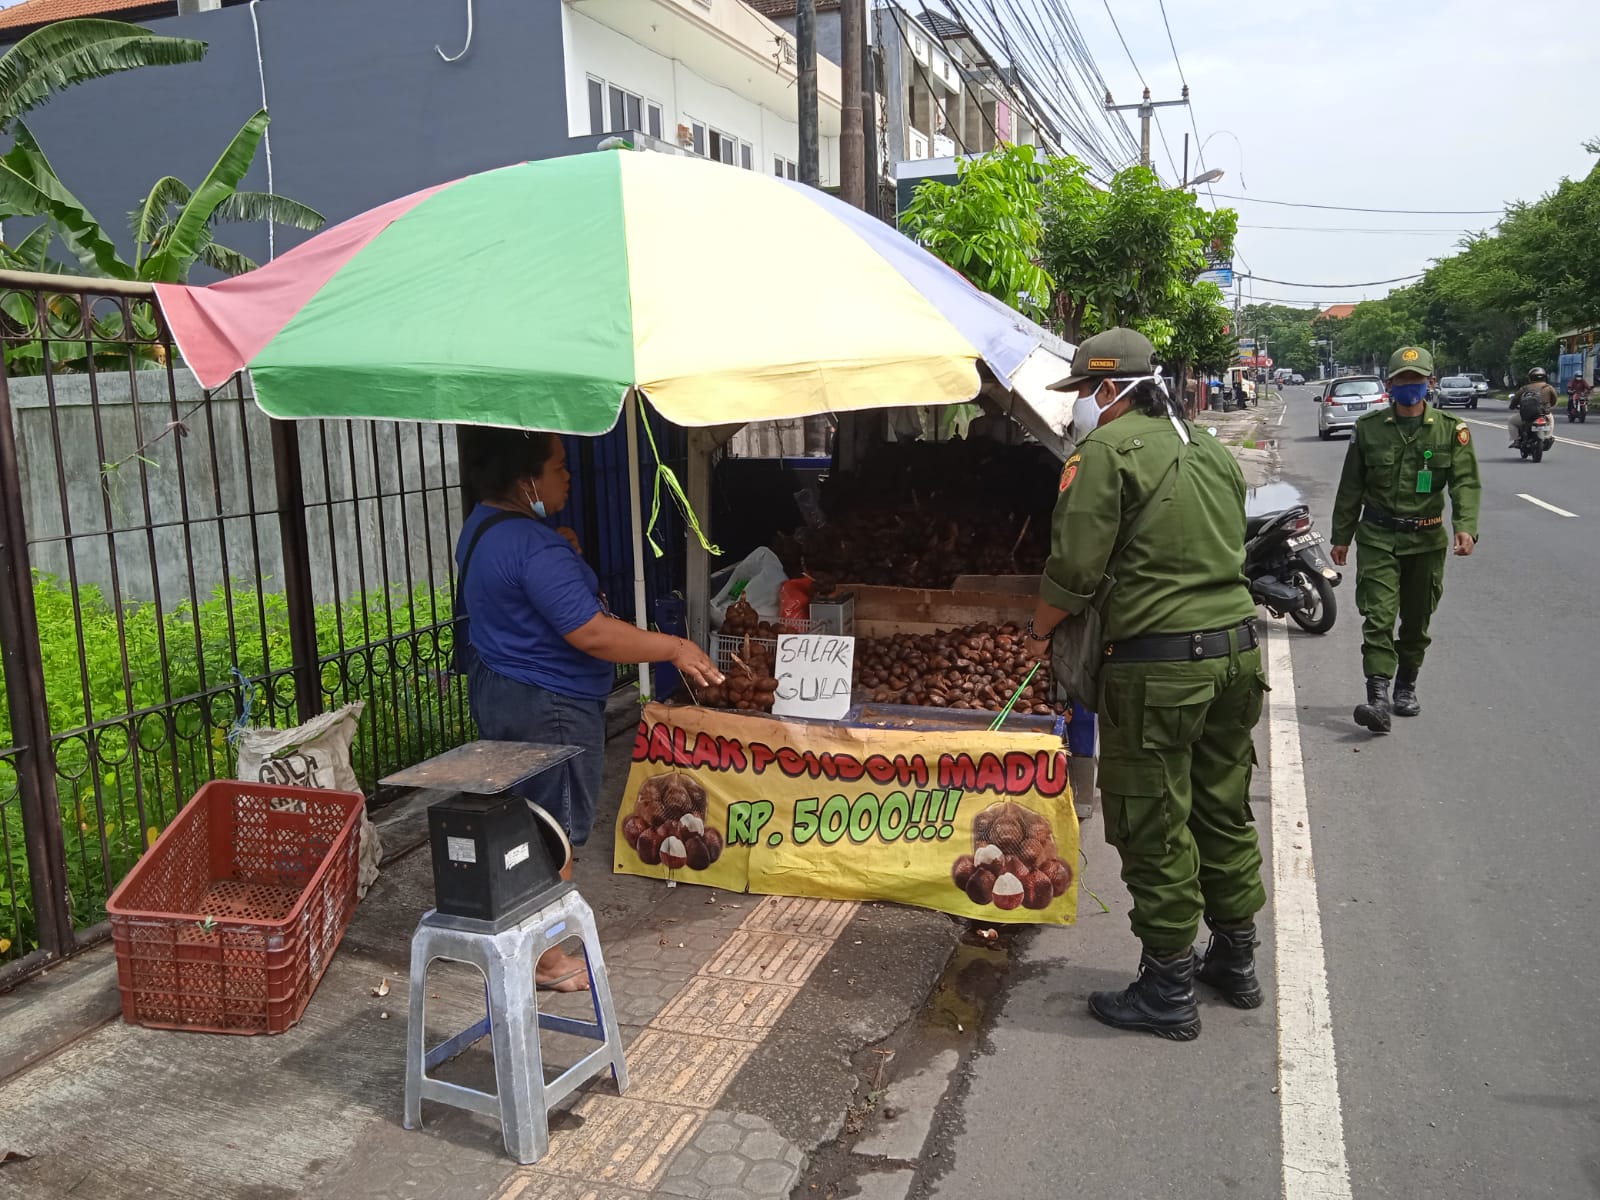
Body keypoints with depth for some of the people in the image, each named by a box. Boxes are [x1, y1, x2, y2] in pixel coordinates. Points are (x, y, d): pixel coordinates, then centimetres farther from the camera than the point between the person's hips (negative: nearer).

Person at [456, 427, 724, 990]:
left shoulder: (484, 526, 6)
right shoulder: (536, 548, -27)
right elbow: (592, 633, -29)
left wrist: (565, 554, 7)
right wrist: (675, 648, -20)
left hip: (497, 687, 10)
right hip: (547, 706, -10)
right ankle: (544, 955, 15)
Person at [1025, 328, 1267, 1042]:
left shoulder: (1108, 449, -10)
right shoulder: (1210, 449, 15)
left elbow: (1075, 568, -15)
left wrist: (1040, 633, 1)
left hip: (1159, 665, -8)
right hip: (1236, 649, 9)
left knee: (1155, 829, 3)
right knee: (1224, 810, 20)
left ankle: (1168, 993, 15)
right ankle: (1235, 962, 35)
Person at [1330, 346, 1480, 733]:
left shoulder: (1451, 430, 1)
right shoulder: (1368, 427, 3)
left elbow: (1466, 482, -6)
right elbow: (1351, 486, 8)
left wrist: (1466, 526, -23)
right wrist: (1341, 536, 8)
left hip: (1426, 539, 1)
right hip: (1378, 537, -1)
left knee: (1417, 620, 13)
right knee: (1378, 617, -12)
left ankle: (1406, 685, 31)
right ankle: (1378, 697, -18)